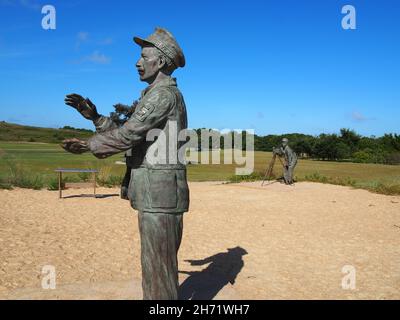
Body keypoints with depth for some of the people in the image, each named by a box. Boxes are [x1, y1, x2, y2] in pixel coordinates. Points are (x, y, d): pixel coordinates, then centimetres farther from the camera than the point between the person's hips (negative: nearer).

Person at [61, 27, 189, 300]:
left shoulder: (164, 93, -12)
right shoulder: (161, 95, 21)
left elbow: (129, 134, -17)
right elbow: (135, 133, 19)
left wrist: (89, 145, -5)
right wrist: (95, 116, 15)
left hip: (159, 190, -10)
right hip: (158, 189, 10)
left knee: (158, 263, -2)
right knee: (159, 261, 18)